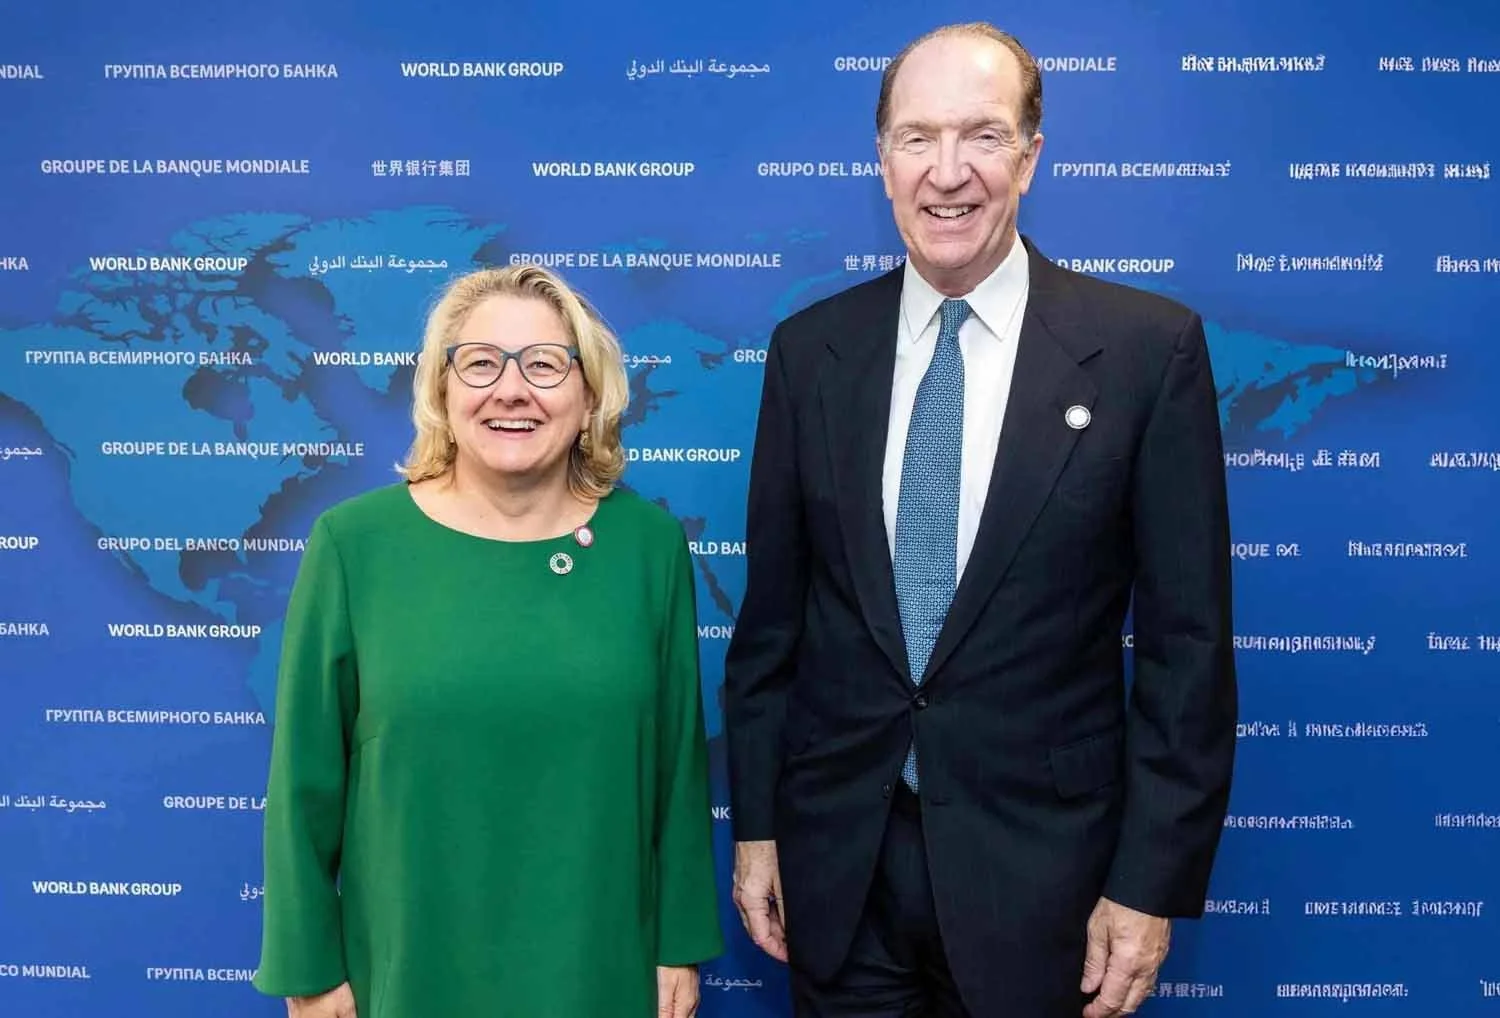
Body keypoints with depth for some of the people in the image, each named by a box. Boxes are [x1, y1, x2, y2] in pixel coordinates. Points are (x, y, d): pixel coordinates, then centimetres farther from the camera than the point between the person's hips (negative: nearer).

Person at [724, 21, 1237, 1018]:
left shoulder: (1149, 346, -8)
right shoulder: (810, 348, 0)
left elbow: (1187, 641, -6)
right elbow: (772, 614, 3)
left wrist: (1153, 885, -7)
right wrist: (755, 824, 4)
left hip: (1037, 861, -2)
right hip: (836, 861, 2)